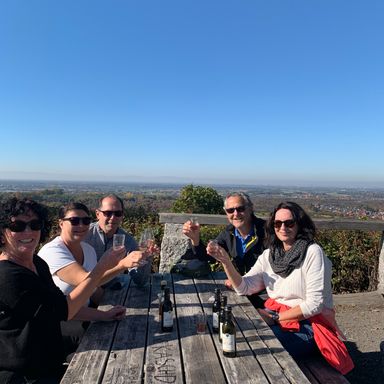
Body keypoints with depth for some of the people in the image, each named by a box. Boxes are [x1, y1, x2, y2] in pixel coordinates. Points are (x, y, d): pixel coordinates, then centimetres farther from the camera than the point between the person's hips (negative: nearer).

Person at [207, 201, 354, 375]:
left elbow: (315, 303, -16)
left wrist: (276, 317, -15)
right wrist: (226, 261, -19)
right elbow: (244, 287, -5)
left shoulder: (312, 252, -13)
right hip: (275, 317, 5)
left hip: (307, 324, -5)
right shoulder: (268, 255, 3)